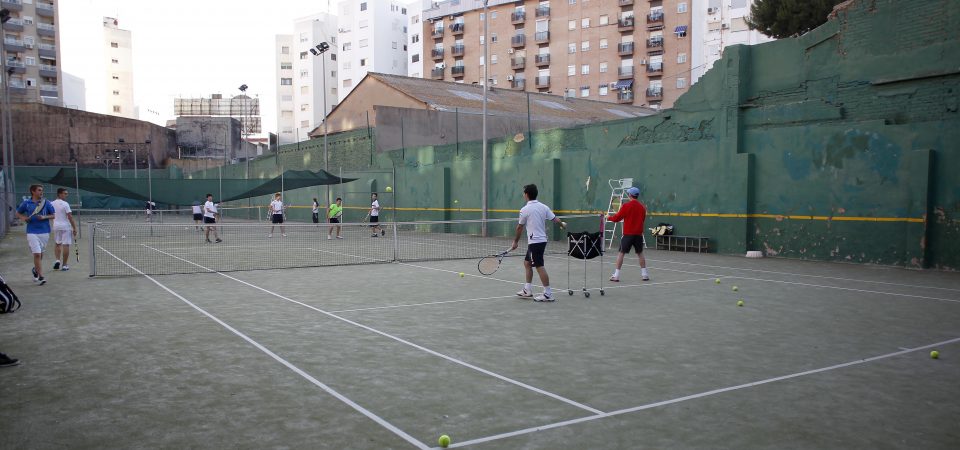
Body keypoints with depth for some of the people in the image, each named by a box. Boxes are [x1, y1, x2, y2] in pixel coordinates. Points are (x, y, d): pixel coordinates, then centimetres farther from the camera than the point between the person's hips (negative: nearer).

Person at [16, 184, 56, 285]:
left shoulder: (46, 203, 3)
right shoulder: (26, 203, 2)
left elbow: (53, 215, 6)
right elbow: (18, 213, 17)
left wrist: (44, 217, -11)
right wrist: (24, 218, -3)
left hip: (44, 231, 2)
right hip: (32, 232, -2)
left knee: (41, 253, 15)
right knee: (37, 254, -10)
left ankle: (36, 269, 41)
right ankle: (40, 276, -6)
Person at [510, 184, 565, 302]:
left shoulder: (525, 209, -10)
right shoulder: (543, 207, 5)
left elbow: (520, 227, -1)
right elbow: (555, 219, 4)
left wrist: (516, 241, 12)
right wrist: (562, 224, 27)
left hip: (534, 241, -8)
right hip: (542, 240, 8)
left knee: (540, 266, -6)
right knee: (527, 263, 19)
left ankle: (548, 294, -4)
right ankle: (527, 290, 24)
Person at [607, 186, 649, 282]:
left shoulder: (626, 206, -10)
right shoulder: (642, 207, 2)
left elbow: (617, 218, -5)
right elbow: (643, 219, 14)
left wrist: (609, 218, 13)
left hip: (628, 234, -4)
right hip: (638, 234, 4)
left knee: (621, 253, 3)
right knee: (640, 253, 15)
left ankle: (616, 275, 0)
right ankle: (644, 274, 15)